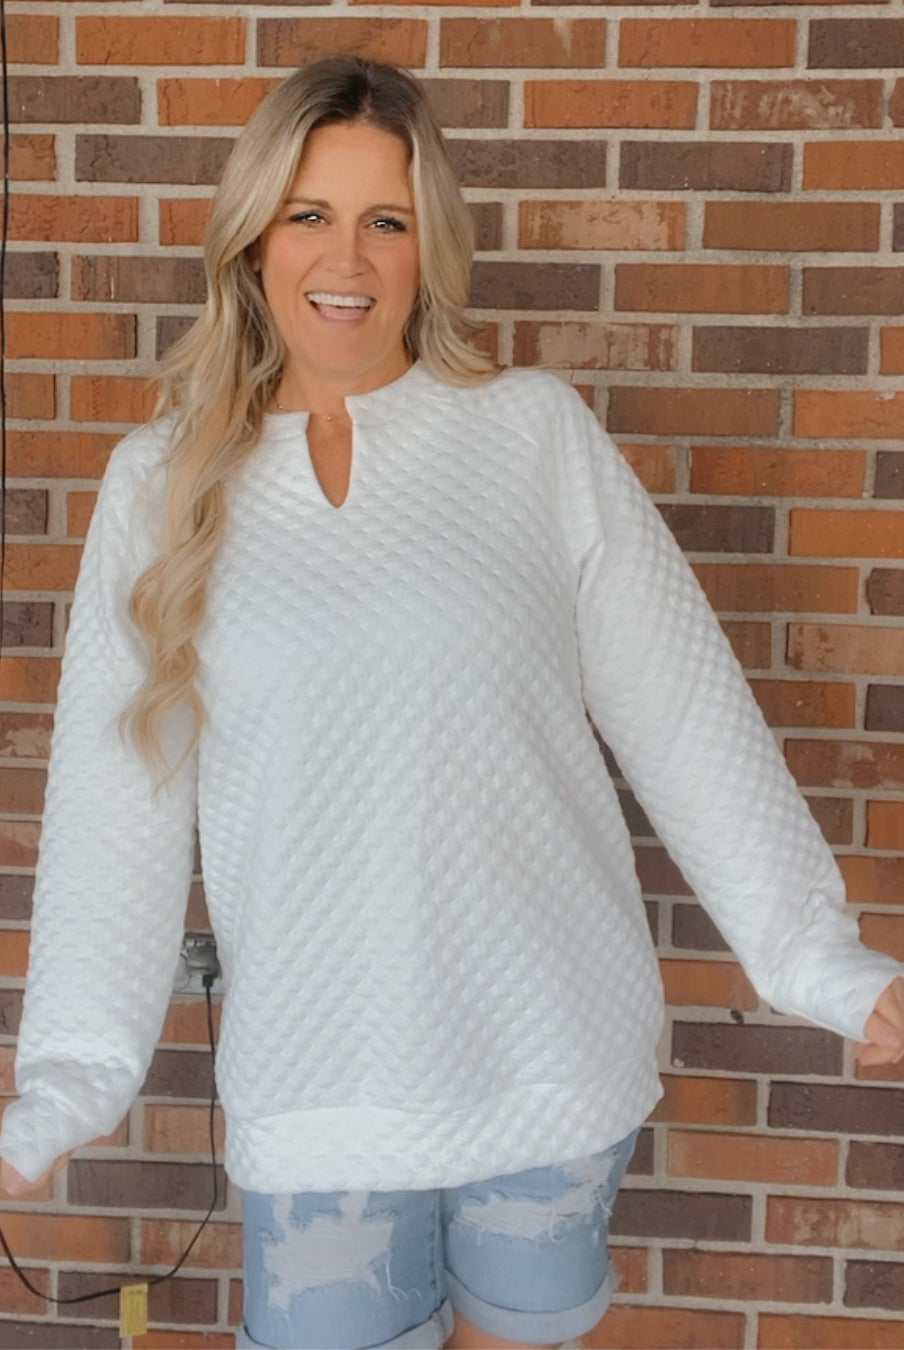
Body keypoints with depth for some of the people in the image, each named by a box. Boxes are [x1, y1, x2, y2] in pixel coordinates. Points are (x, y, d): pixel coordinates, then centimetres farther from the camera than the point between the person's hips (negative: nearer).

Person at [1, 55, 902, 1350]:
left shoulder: (536, 431, -4)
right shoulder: (162, 485, -1)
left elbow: (683, 712, -4)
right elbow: (118, 796, 0)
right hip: (318, 1082, 0)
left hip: (553, 1053, 0)